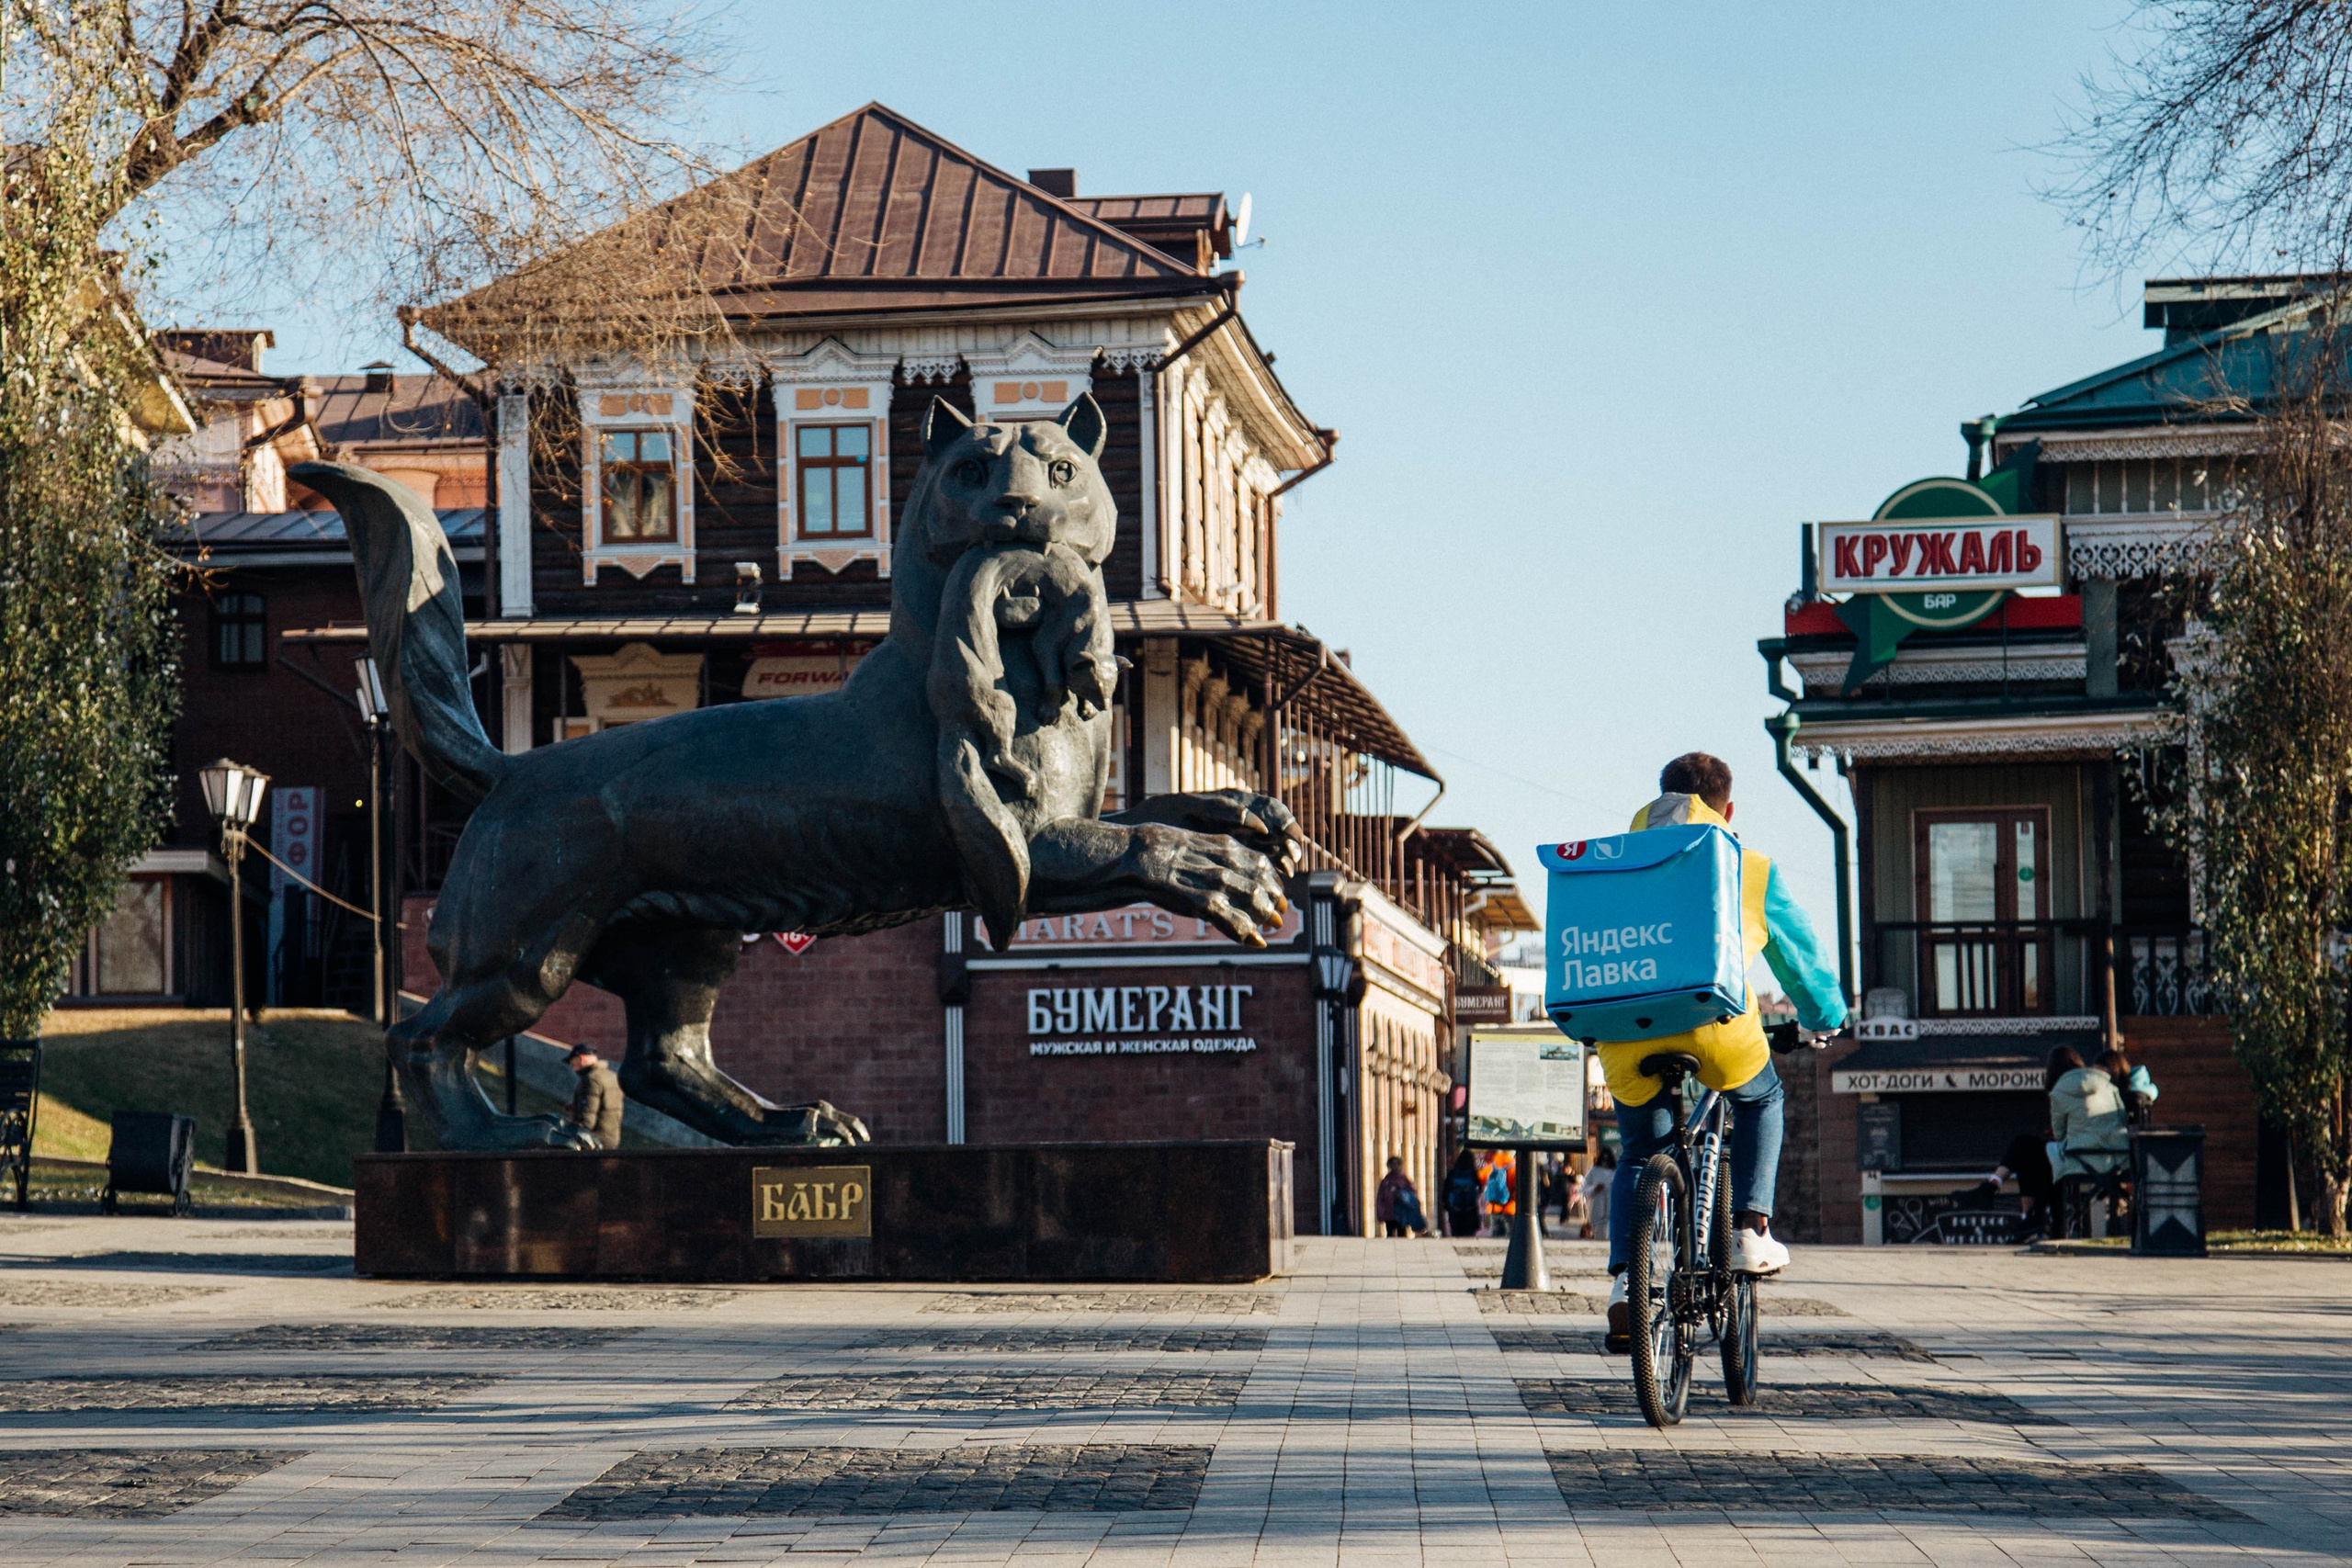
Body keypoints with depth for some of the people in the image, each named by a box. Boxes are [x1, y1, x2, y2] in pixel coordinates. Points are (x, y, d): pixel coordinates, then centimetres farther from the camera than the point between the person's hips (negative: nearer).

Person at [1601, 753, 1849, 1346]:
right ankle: (1751, 1230, 17)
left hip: (1627, 1034, 2)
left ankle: (1625, 1279, 3)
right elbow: (1804, 956, 33)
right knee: (1761, 1099, 30)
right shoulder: (1753, 872, 22)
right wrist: (1824, 1017, 52)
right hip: (1716, 1026, -2)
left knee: (1639, 1155, 22)